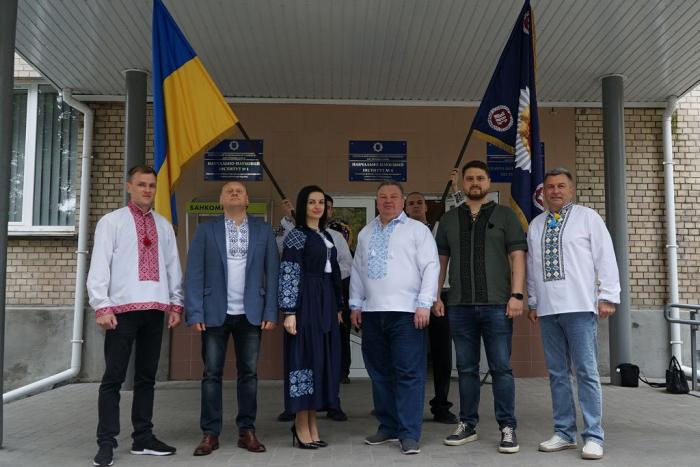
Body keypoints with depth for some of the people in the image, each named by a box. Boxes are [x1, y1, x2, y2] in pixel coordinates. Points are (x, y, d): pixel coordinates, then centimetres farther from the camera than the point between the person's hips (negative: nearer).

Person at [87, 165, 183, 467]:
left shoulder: (163, 225, 14)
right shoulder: (111, 222, 3)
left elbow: (173, 266, 13)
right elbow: (99, 265, -3)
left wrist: (176, 304, 7)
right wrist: (102, 306, -12)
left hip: (155, 308, 4)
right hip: (122, 308, -4)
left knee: (147, 376, 11)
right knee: (114, 377, 0)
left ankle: (143, 438, 20)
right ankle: (106, 443, 8)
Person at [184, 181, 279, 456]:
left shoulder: (263, 230, 6)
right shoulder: (206, 230, 3)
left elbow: (272, 273, 3)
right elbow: (194, 273, -2)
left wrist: (270, 312, -4)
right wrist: (195, 313, -10)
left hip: (250, 314, 1)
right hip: (215, 313, -1)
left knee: (248, 373, 7)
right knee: (212, 374, 5)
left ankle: (247, 431, 18)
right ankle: (210, 433, 14)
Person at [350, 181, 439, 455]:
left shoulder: (417, 229, 2)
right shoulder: (365, 234, 18)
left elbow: (430, 268, -4)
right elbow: (357, 271, 20)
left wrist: (424, 304, -12)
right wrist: (355, 304, 13)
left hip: (406, 312, -5)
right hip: (372, 312, 5)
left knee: (409, 374, -4)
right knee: (379, 373, 11)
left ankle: (409, 434, 2)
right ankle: (387, 427, 23)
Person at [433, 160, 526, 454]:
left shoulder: (505, 215, 6)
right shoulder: (449, 219, 13)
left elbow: (517, 257, 0)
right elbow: (441, 260, 14)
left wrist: (517, 295, -9)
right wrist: (435, 296, 6)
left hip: (497, 305, -2)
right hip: (459, 306, 3)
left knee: (501, 368, 0)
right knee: (466, 368, 9)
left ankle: (507, 428, 9)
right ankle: (467, 425, 19)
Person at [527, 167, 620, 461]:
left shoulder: (588, 217, 4)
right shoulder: (536, 225, 16)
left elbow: (605, 258, -1)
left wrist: (607, 296, -7)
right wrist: (532, 302, 15)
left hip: (579, 306, -4)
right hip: (547, 308, 4)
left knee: (586, 372, -4)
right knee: (557, 373, 8)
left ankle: (593, 437, 3)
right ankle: (564, 433, 16)